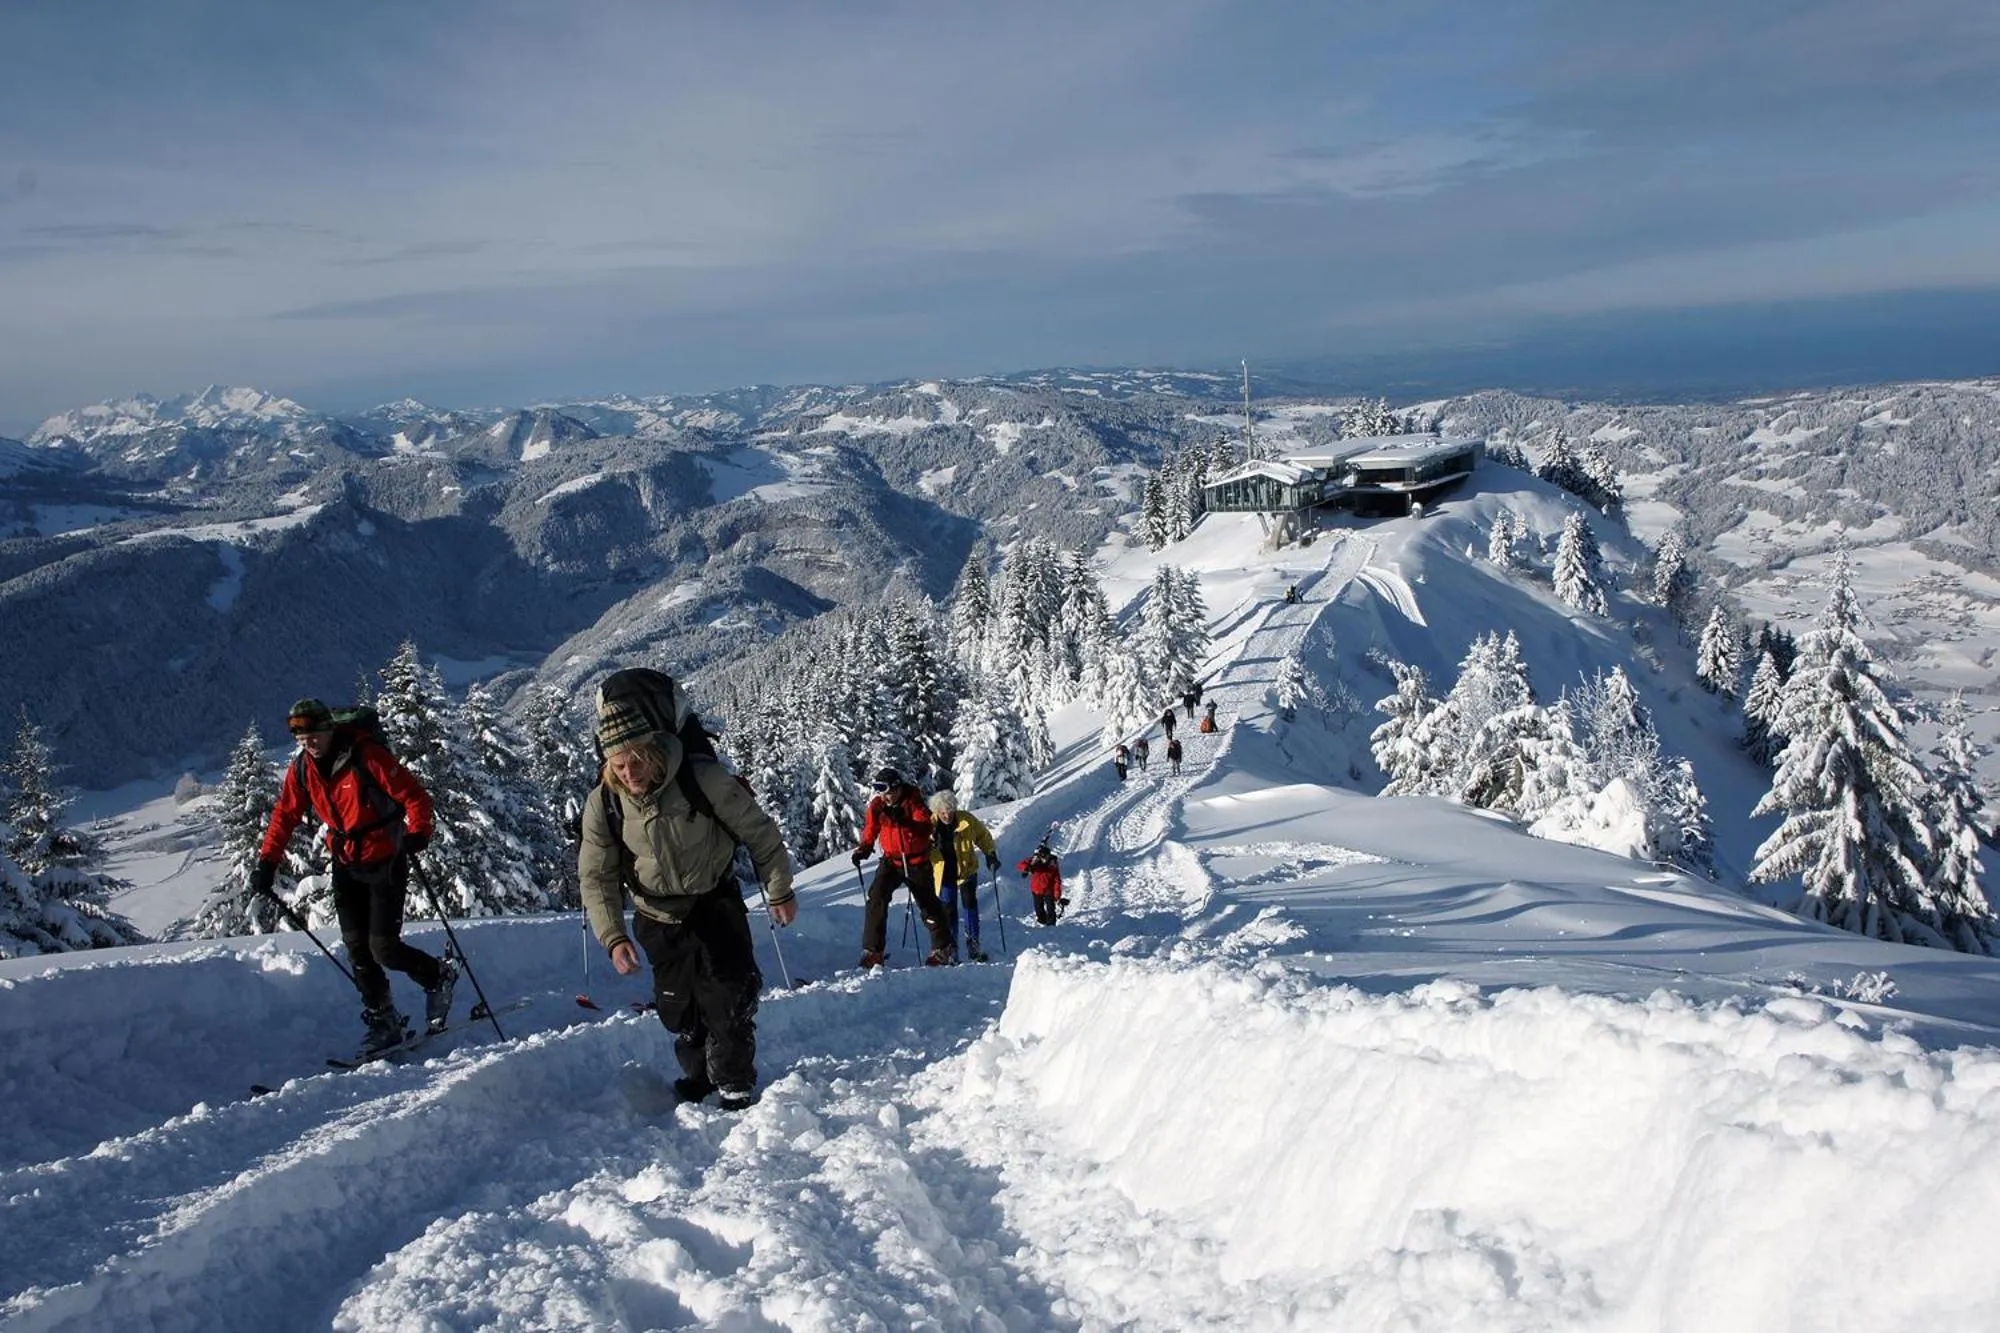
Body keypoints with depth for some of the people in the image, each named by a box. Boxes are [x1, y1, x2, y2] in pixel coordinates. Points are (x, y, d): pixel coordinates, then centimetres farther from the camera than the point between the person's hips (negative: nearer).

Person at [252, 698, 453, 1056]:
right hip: (346, 865, 6)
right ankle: (383, 1022, 14)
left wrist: (418, 832, -34)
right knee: (357, 948, 3)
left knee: (383, 947, -8)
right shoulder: (302, 769, -1)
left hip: (385, 862, -6)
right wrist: (267, 862, 0)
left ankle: (439, 976, 19)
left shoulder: (366, 756, -19)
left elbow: (415, 795, -18)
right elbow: (285, 815, 8)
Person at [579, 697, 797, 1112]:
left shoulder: (703, 778, -25)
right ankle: (697, 1073, 36)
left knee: (729, 997, -5)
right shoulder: (602, 804, -15)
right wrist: (613, 937, -20)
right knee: (678, 1004, 13)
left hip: (716, 903, -3)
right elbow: (597, 877, -8)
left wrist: (780, 891, -4)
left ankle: (736, 1085, 12)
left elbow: (758, 831, -13)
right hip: (658, 917, 3)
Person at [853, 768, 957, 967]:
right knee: (877, 897, -16)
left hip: (917, 861, -2)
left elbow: (926, 828, -23)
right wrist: (863, 849, -9)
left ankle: (944, 948, 23)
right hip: (891, 860, 2)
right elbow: (870, 830, 7)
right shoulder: (877, 806, -5)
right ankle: (873, 951, -10)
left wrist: (905, 821, -37)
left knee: (927, 903, 7)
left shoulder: (913, 802, -15)